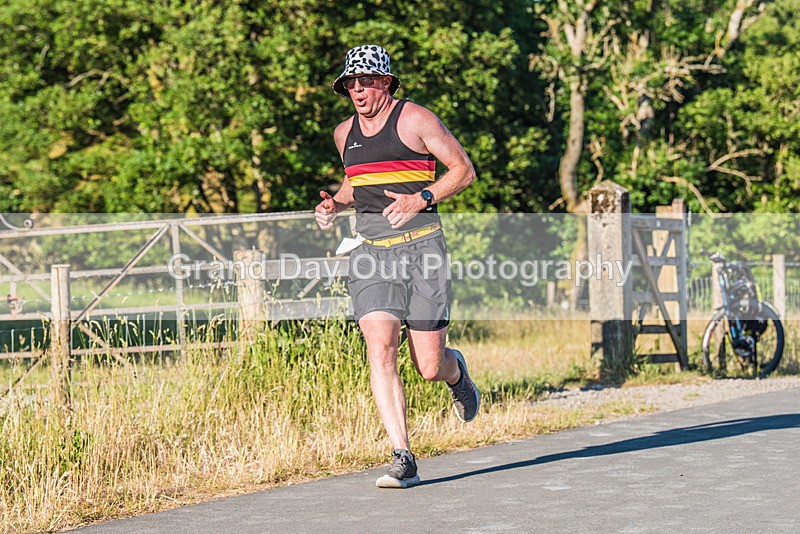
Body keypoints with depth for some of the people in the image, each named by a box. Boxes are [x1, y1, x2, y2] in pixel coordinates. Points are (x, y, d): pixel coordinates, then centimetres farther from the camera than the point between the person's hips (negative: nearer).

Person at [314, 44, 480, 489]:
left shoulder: (415, 119, -3)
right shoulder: (345, 133, 14)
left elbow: (464, 170, -1)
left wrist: (421, 199, -15)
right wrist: (334, 205, 10)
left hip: (422, 248, -4)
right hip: (371, 251, 4)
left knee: (430, 367, -2)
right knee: (380, 350, -15)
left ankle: (457, 372, 38)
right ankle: (403, 460, -14)